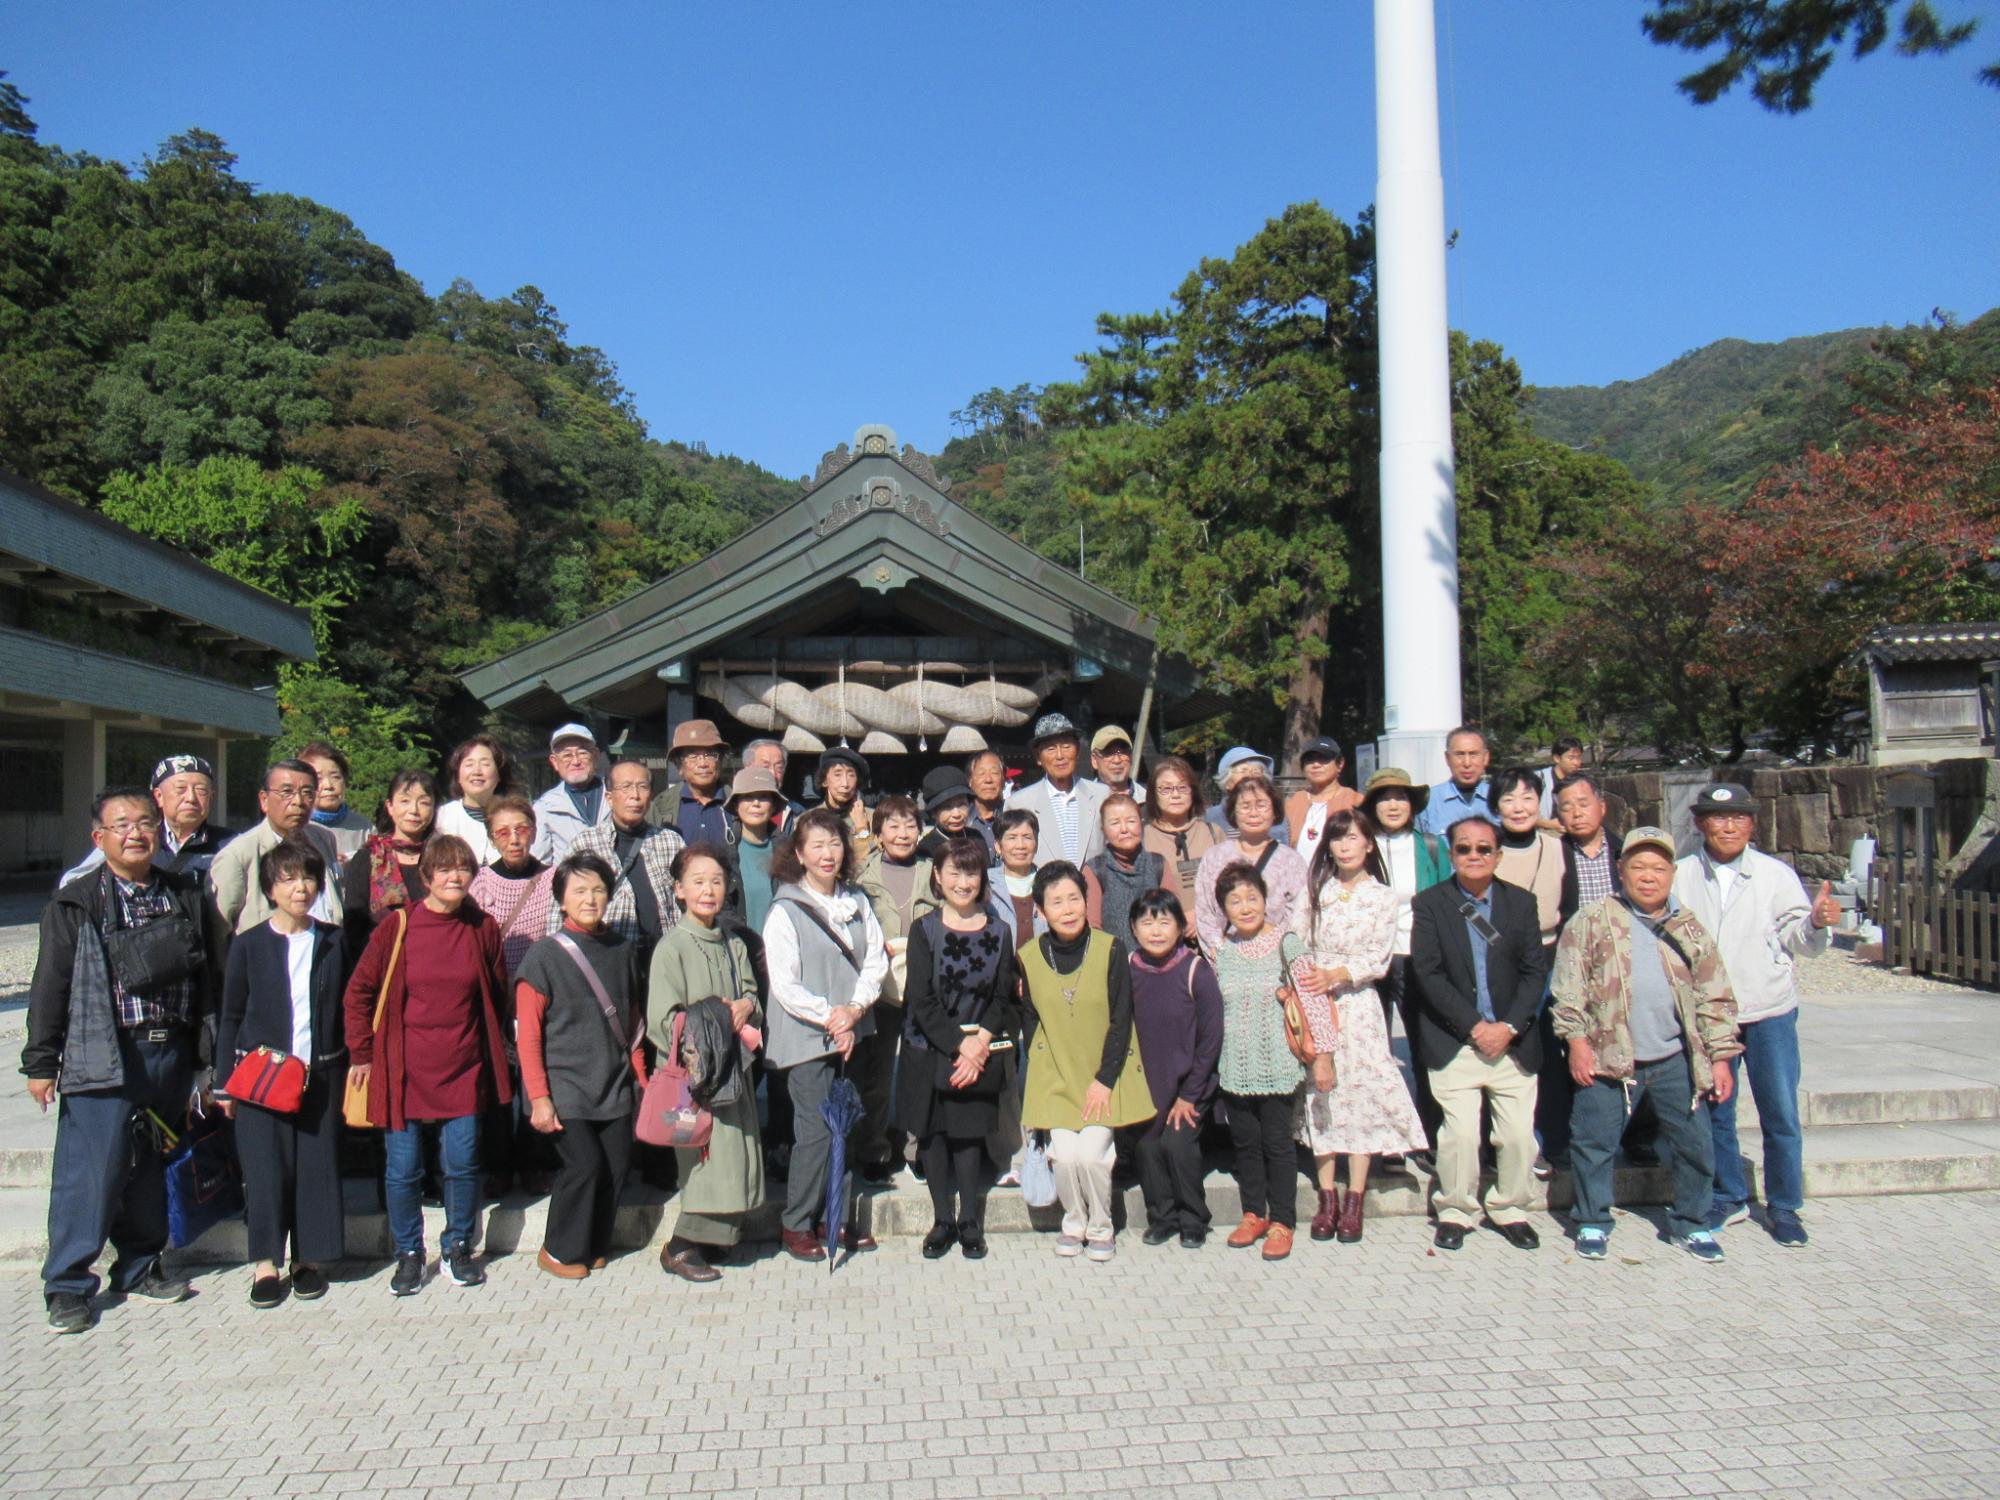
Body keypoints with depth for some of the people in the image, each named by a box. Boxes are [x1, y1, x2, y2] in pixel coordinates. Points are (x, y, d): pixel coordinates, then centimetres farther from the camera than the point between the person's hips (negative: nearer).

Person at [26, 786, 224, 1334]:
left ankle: (140, 1265, 29)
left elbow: (210, 975, 11)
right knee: (91, 1170, -3)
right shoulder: (77, 903, -2)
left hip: (171, 1054, 4)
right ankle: (67, 1284, 10)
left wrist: (210, 1052, 10)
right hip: (102, 1057, -4)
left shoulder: (187, 897, 8)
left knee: (151, 1166, 15)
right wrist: (41, 1061, -3)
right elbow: (50, 985, -2)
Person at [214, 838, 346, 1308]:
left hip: (320, 1073, 2)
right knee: (265, 1167, -1)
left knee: (318, 1165, 4)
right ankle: (265, 1263, 11)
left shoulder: (333, 942, 5)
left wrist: (351, 1068, 6)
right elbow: (230, 1018, 5)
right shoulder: (249, 945, 1)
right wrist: (225, 1083, 3)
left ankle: (310, 1259, 17)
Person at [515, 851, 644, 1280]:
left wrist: (639, 1077, 15)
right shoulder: (545, 956, -5)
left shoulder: (623, 952, 9)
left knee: (617, 1166, 1)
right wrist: (539, 1097, -10)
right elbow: (527, 1033, -6)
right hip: (565, 1086, -4)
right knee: (586, 1164, -13)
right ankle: (559, 1251, 9)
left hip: (615, 1086, 5)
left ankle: (595, 1246, 23)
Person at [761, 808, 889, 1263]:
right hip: (805, 1038, -5)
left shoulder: (857, 902, 9)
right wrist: (829, 1016, -17)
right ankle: (795, 1225, 10)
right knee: (815, 1130, -5)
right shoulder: (785, 911, -7)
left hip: (852, 1035, 5)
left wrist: (856, 1008, -10)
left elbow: (876, 959, 6)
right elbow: (784, 984, -11)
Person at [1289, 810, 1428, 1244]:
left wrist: (1336, 975, -20)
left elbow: (1379, 960, -5)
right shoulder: (1313, 890, 8)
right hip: (1312, 1004, 1)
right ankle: (1327, 1197, 8)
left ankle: (1355, 1201, 3)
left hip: (1358, 1006, -1)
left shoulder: (1385, 898, 3)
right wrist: (1305, 985, -14)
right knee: (1319, 1093, 2)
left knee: (1361, 1092, -3)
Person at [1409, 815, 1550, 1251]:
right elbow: (1427, 973, -6)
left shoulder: (1522, 903, 9)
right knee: (1460, 1134, -7)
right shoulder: (1429, 904, 1)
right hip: (1454, 1043, -2)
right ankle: (1454, 1212, 14)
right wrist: (1474, 1026, -11)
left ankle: (1510, 1210, 23)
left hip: (1513, 1043, 2)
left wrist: (1510, 1027, -8)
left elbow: (1535, 971, 5)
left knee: (1519, 1134, 1)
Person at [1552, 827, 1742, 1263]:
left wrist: (1721, 1056, 6)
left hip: (1677, 1060, 3)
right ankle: (1592, 1222, 21)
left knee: (1695, 1145, 9)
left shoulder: (1689, 928, 8)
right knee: (1593, 1144, 3)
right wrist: (1576, 1037, -10)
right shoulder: (1593, 921, 0)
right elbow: (1570, 985, -2)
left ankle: (1690, 1223, 29)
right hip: (1610, 1059, -2)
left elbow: (1715, 996, 10)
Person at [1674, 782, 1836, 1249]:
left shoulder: (1776, 874, -1)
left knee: (1780, 1114, 3)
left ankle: (1784, 1207, 20)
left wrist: (1816, 922, -23)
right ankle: (1728, 1198, 29)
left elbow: (1798, 941, -3)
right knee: (1714, 1111, 12)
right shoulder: (1682, 876, 2)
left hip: (1770, 1012, -1)